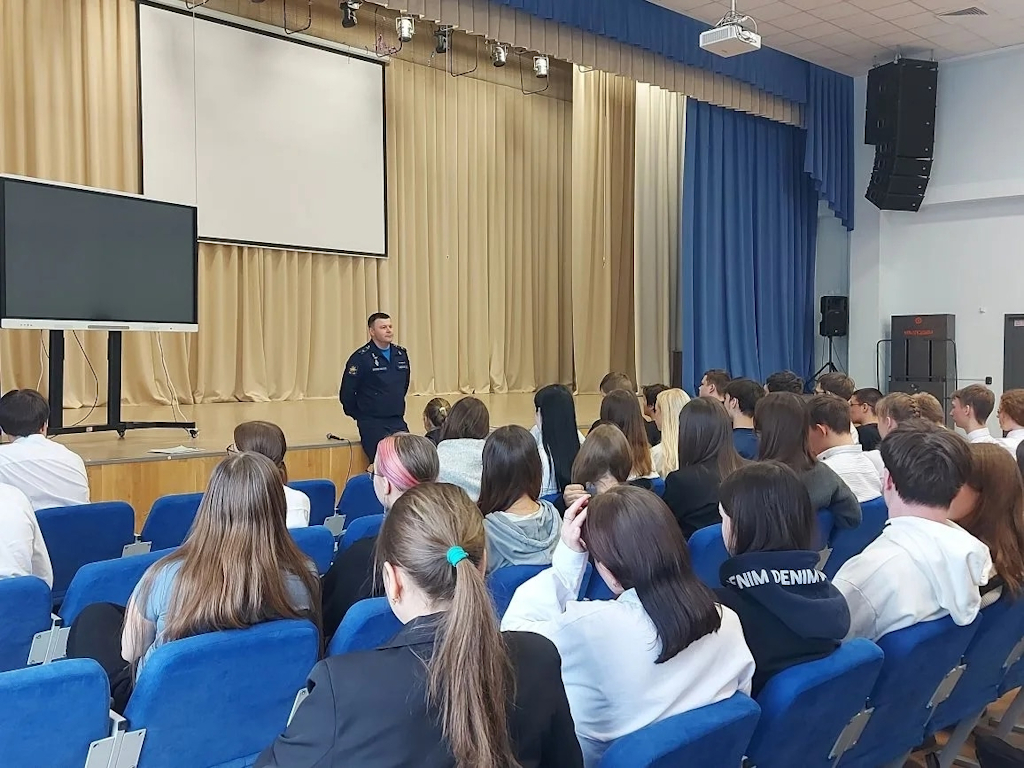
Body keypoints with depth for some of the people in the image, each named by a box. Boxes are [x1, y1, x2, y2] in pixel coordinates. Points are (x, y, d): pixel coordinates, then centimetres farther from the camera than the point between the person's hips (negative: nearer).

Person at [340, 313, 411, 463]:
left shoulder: (401, 354, 9)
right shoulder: (361, 357, -9)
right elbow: (347, 394, -6)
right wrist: (361, 415, 4)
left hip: (398, 422, 5)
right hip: (372, 425, -5)